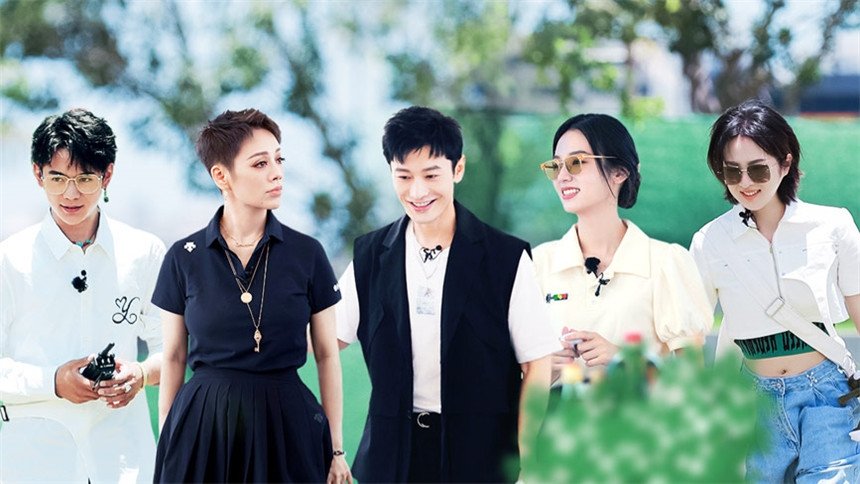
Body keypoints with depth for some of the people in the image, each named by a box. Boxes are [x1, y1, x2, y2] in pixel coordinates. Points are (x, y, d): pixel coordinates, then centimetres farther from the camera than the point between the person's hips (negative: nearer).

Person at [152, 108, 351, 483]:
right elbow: (173, 359, 6)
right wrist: (164, 445, 5)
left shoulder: (307, 254, -1)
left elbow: (327, 356, 4)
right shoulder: (184, 257, 0)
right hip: (203, 424, 0)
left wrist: (336, 450, 3)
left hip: (286, 422, 0)